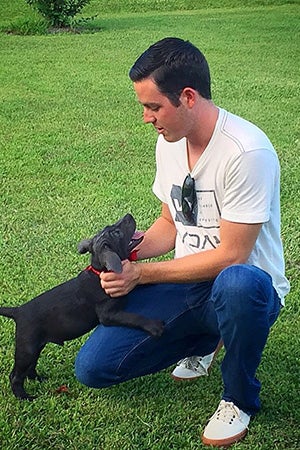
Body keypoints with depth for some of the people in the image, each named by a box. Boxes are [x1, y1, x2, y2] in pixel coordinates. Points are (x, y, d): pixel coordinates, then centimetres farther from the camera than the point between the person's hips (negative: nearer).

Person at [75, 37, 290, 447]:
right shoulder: (169, 142, 2)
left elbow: (230, 255, -22)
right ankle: (202, 339, 18)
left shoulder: (246, 151, -23)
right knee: (92, 368, -5)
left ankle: (239, 399, -12)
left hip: (248, 288, -6)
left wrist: (142, 273, -17)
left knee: (235, 283, -44)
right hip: (186, 284, 6)